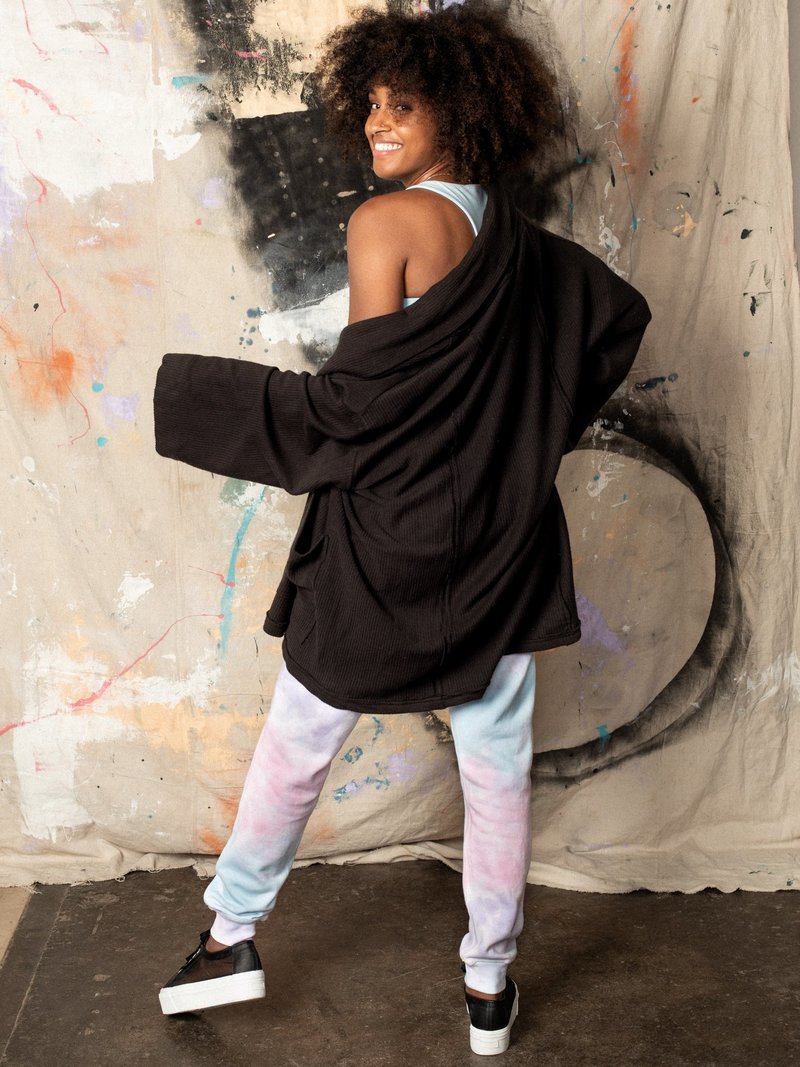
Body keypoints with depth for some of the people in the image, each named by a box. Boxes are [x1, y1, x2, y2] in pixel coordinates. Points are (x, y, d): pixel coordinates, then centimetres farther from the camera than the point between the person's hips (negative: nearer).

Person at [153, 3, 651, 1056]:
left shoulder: (388, 222, -14)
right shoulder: (526, 242, 6)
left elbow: (355, 401, -19)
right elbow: (622, 314, 21)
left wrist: (190, 396, -10)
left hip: (385, 544, -5)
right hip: (503, 543, 5)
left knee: (298, 742, 13)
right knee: (498, 767, 12)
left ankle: (232, 937, 27)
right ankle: (490, 984, 26)